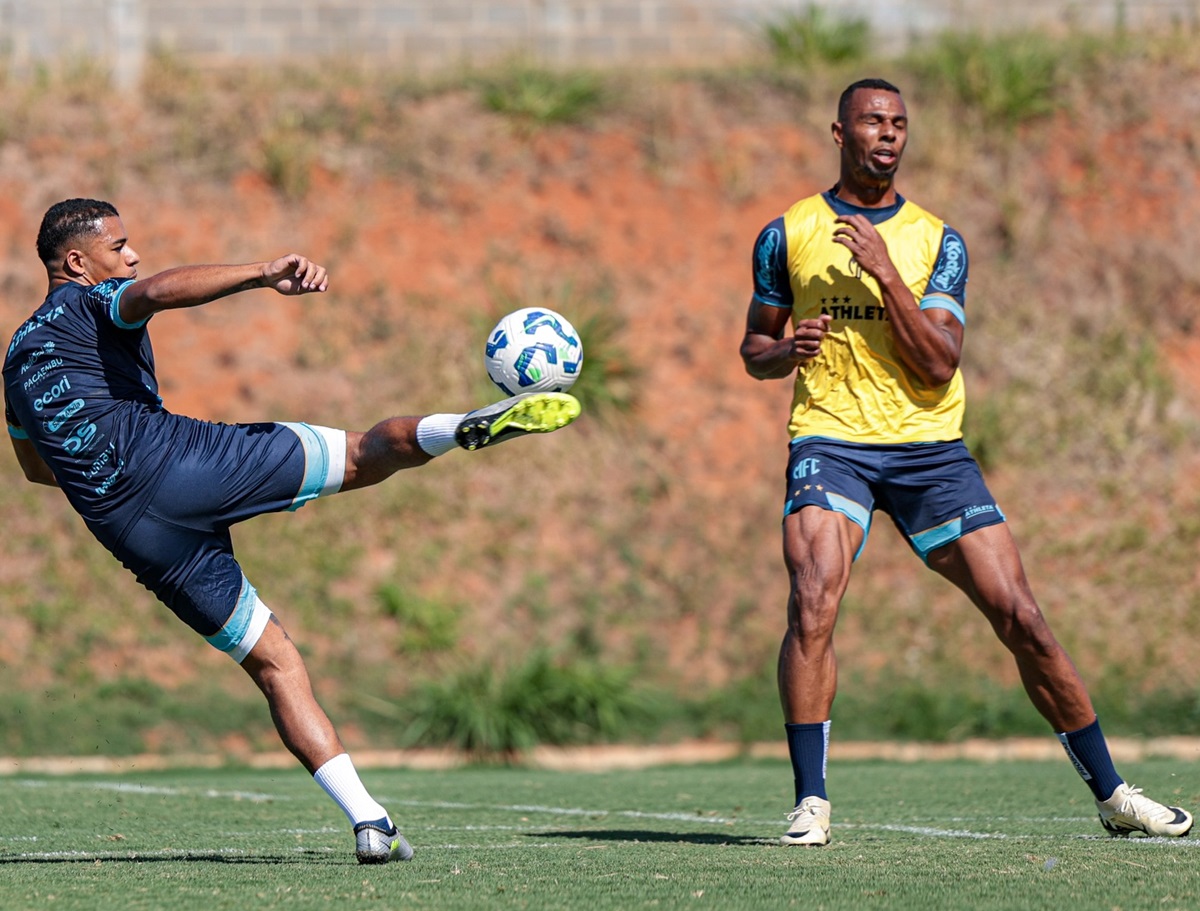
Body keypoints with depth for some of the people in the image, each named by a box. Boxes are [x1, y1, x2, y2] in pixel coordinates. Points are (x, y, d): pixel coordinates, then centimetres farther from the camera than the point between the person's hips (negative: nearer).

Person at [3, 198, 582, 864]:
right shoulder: (89, 303, 7)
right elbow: (158, 291, -18)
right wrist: (265, 276, -26)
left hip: (128, 530, 6)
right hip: (170, 456, -6)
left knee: (273, 662, 9)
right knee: (366, 453, -8)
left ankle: (369, 821, -2)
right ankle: (471, 426, -40)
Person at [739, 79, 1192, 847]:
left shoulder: (937, 240, 5)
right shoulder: (788, 235, 6)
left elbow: (939, 365, -6)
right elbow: (754, 349, 15)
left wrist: (884, 273, -16)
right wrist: (788, 351, -8)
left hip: (929, 445, 1)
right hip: (830, 439, -1)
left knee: (1020, 617, -3)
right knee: (813, 604, -25)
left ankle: (1111, 793, 9)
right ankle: (811, 803, -16)